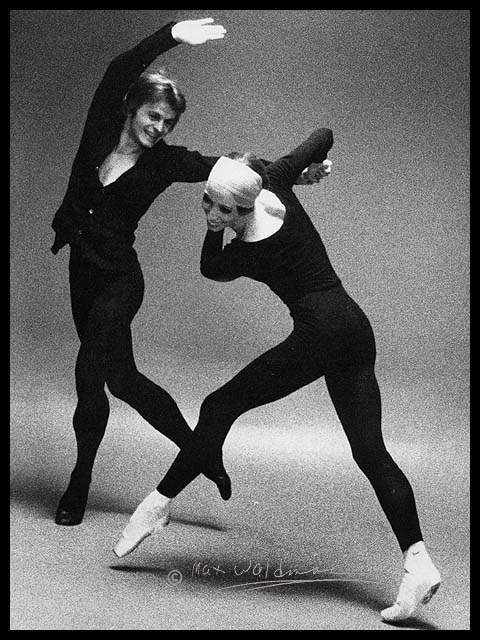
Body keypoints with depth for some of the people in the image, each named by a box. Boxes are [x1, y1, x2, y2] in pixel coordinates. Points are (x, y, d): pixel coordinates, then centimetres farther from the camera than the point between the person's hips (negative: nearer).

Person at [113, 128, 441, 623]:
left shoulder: (247, 252, -13)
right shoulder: (274, 184, 2)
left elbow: (210, 269, 11)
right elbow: (323, 136, 17)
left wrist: (216, 227, 7)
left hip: (319, 331, -9)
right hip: (356, 327, 9)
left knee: (220, 406, 2)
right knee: (371, 451, 5)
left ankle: (159, 503, 11)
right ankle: (417, 561, 1)